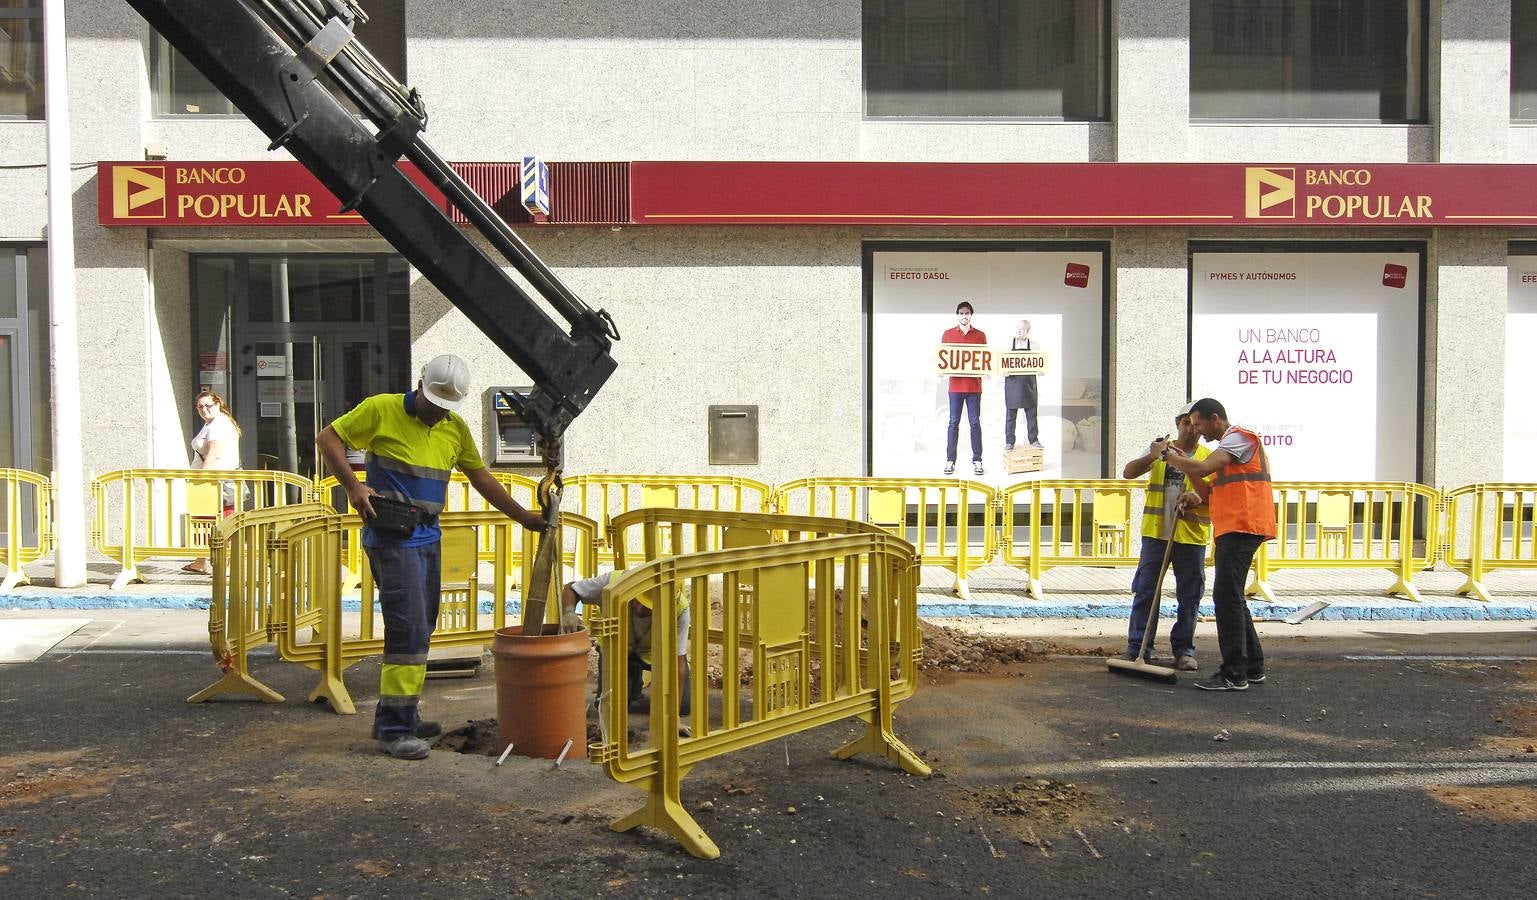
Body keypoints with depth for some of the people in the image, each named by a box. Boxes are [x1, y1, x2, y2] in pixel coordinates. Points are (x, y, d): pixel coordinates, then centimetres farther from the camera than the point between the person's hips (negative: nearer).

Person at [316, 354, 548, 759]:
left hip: (427, 538, 7)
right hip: (391, 538, -7)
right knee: (409, 628, -12)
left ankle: (401, 714, 25)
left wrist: (523, 517, 13)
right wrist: (353, 485, -15)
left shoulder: (455, 428, 11)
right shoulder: (382, 409, -7)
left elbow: (480, 476, 17)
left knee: (421, 629, 12)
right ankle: (392, 727, -6)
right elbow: (328, 438, -3)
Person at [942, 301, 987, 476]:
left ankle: (977, 460, 7)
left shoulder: (980, 335, 7)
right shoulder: (948, 334, 7)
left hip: (974, 385, 0)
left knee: (975, 422, 2)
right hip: (955, 384, 0)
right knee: (954, 423, 2)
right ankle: (950, 460, 6)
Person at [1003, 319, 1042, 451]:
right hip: (1012, 382, -1)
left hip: (1029, 383, 1)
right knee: (1010, 414, 3)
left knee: (1032, 413, 5)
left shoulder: (1034, 346, 5)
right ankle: (1009, 441, 10)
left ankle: (1033, 439, 16)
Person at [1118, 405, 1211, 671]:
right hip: (1156, 532, 0)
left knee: (1189, 596, 6)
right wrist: (1152, 456, -21)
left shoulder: (1209, 458, 4)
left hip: (1192, 536, 0)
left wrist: (1198, 499, -19)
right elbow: (1128, 472, -4)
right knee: (1145, 591, 2)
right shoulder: (1160, 449, 6)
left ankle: (1183, 648, 17)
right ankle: (1137, 646, 8)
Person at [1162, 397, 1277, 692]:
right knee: (1231, 598, 15)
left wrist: (1169, 457, -7)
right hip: (1234, 530, 11)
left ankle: (1234, 674, -12)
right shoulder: (1228, 444, 26)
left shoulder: (1239, 437, -7)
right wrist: (1184, 465, 10)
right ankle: (1252, 667, 22)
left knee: (1226, 597, -12)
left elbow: (1202, 468, -21)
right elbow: (1212, 493, 22)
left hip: (1241, 527, -11)